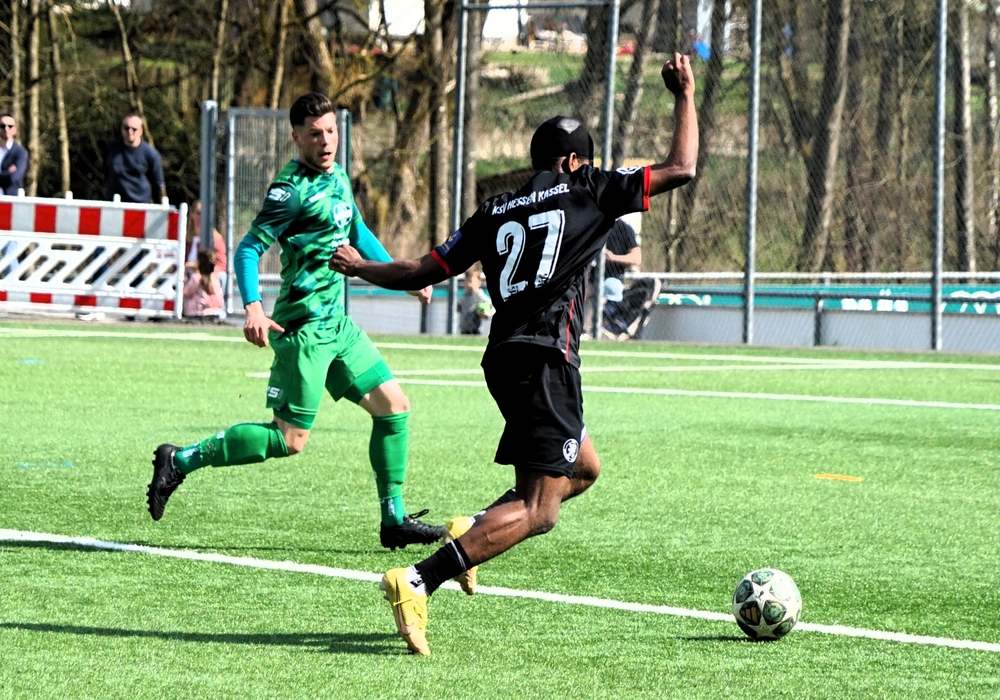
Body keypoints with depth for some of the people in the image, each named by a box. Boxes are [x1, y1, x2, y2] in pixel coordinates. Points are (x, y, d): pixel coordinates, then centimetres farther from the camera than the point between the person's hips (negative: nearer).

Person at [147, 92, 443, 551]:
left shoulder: (338, 177, 13)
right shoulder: (292, 189, -15)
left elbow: (358, 236, 30)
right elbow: (249, 248, -18)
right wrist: (253, 309, -32)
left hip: (338, 324, 9)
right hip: (305, 327, -9)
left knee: (393, 406, 6)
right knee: (290, 439, -8)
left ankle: (394, 519, 13)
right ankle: (181, 461, 0)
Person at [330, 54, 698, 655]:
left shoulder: (496, 213, 18)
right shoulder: (585, 191, 4)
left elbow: (422, 273, 18)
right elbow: (681, 170, 5)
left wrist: (359, 267, 35)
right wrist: (686, 95, 18)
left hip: (504, 357, 8)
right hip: (545, 357, -8)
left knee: (584, 469, 27)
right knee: (538, 511, -11)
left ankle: (473, 530, 12)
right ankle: (418, 582, -26)